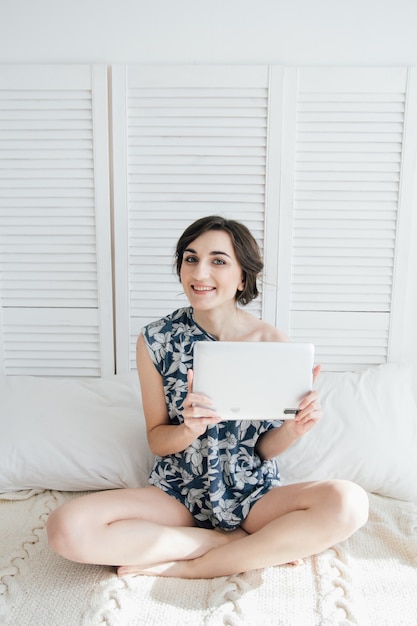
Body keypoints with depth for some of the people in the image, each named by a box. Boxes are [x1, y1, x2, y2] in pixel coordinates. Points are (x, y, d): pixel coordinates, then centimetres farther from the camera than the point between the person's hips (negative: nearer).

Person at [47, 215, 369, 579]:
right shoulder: (156, 340, -7)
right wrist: (189, 429, -24)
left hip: (253, 494, 0)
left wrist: (294, 429, -24)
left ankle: (190, 568, -13)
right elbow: (156, 440, -2)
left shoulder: (273, 344, -9)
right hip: (178, 492, 1)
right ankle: (251, 544, -10)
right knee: (67, 528, -24)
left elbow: (266, 449, -1)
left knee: (349, 502, -28)